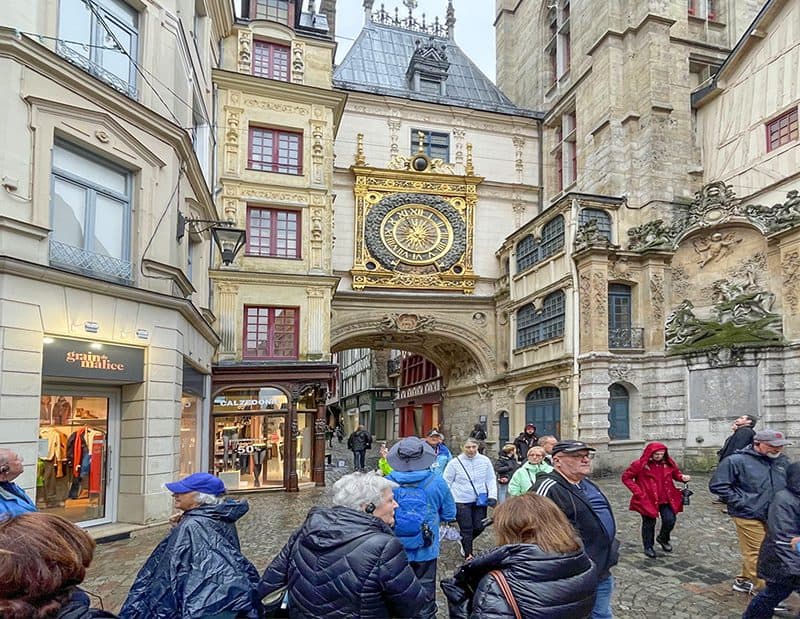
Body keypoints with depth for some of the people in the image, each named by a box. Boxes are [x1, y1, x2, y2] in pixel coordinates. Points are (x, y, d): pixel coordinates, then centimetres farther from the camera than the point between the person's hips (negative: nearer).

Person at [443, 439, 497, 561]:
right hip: (461, 502, -3)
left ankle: (464, 542, 38)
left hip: (479, 500, 3)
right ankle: (468, 555, 18)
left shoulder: (485, 461, -2)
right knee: (466, 529, 1)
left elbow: (491, 480, 6)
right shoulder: (455, 462, -8)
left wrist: (492, 496, -4)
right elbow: (447, 482, -1)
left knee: (479, 527, 9)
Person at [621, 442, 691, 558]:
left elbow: (676, 473, 17)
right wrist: (638, 491, -12)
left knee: (670, 520, -3)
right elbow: (626, 477, -6)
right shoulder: (640, 465, -13)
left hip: (666, 499, 3)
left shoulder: (668, 463, 0)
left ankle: (663, 539, 29)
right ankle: (648, 547, 28)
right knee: (649, 523, 7)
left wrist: (682, 477, -7)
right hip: (648, 500, -3)